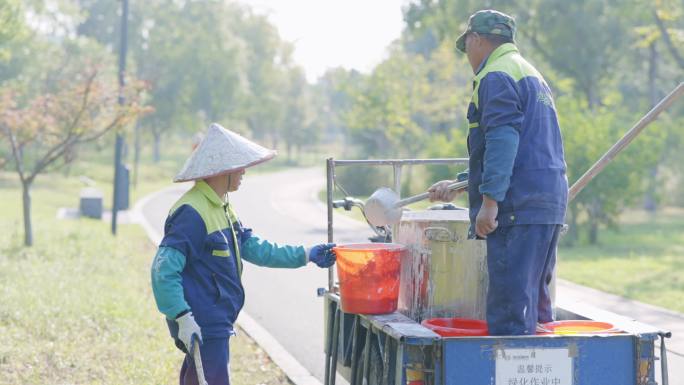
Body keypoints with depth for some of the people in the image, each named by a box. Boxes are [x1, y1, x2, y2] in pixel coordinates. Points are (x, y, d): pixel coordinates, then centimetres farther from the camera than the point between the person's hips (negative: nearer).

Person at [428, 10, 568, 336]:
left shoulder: (496, 76, -5)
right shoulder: (530, 74, 28)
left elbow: (503, 138, -19)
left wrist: (489, 200, -23)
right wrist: (457, 186, 38)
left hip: (518, 208, -10)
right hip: (550, 205, 10)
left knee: (509, 311, -13)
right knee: (534, 301, 14)